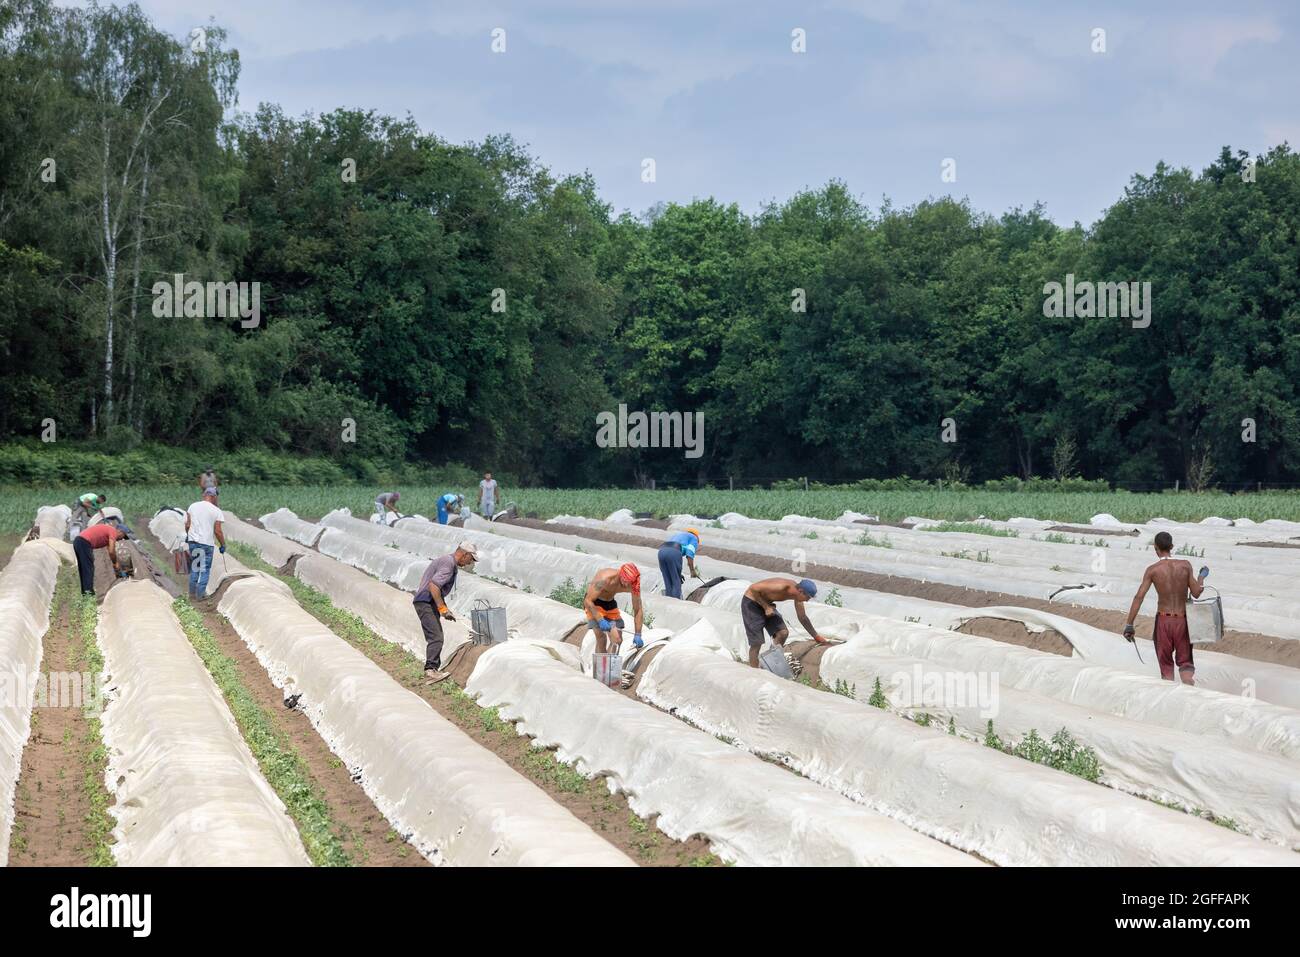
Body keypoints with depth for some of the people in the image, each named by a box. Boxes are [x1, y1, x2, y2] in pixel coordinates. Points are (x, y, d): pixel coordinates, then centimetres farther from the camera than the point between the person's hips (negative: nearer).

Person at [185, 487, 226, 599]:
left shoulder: (192, 506, 4)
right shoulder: (216, 511, -7)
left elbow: (187, 525, 6)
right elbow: (217, 531, -9)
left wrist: (188, 535, 25)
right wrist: (223, 545, 3)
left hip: (193, 541, 4)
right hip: (207, 543, -4)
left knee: (194, 568, 17)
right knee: (205, 569, 7)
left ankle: (192, 592, 20)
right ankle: (200, 593, 6)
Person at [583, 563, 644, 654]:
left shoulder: (633, 585, -20)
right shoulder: (605, 579, -36)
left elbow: (637, 610, -10)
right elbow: (588, 601, -31)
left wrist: (637, 635, -15)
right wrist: (600, 620, -40)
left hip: (610, 603, 5)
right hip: (593, 603, -5)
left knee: (617, 640, -2)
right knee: (601, 639, -19)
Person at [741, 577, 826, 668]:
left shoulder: (797, 593, -7)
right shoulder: (781, 587, -33)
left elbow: (803, 617, 7)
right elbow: (753, 588, -29)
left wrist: (816, 637, 11)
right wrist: (766, 607, -24)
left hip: (766, 603, 8)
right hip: (751, 602, -8)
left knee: (783, 632, -7)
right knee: (757, 643, -12)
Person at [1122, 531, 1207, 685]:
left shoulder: (1152, 570, -6)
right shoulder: (1185, 566, -3)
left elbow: (1139, 597, -11)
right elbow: (1196, 593, 2)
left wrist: (1129, 624, -8)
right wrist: (1202, 577, 22)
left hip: (1163, 620, -1)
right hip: (1182, 620, 1)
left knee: (1166, 666, 10)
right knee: (1185, 663, 9)